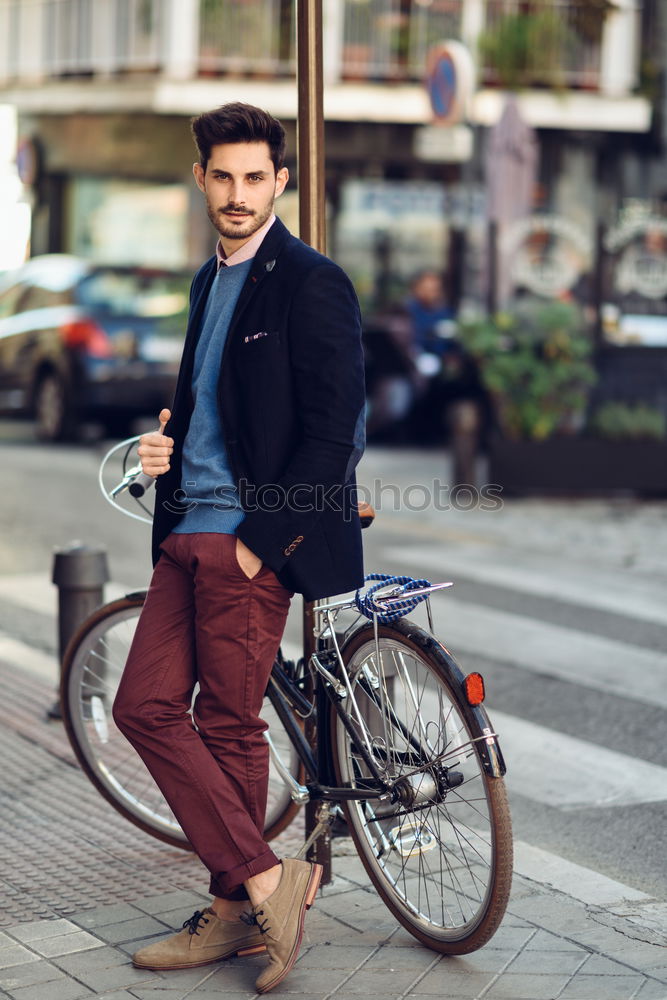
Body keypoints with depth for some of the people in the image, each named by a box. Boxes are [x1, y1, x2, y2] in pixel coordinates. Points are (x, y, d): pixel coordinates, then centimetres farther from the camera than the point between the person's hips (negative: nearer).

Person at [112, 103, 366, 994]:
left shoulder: (310, 282, -10)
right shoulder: (210, 280, 17)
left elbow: (334, 435, -14)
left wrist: (261, 543, -16)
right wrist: (166, 443, 6)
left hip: (253, 541, -8)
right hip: (187, 534, 9)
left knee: (230, 728, -2)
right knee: (146, 707, 3)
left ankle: (236, 912, 14)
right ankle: (265, 884, 9)